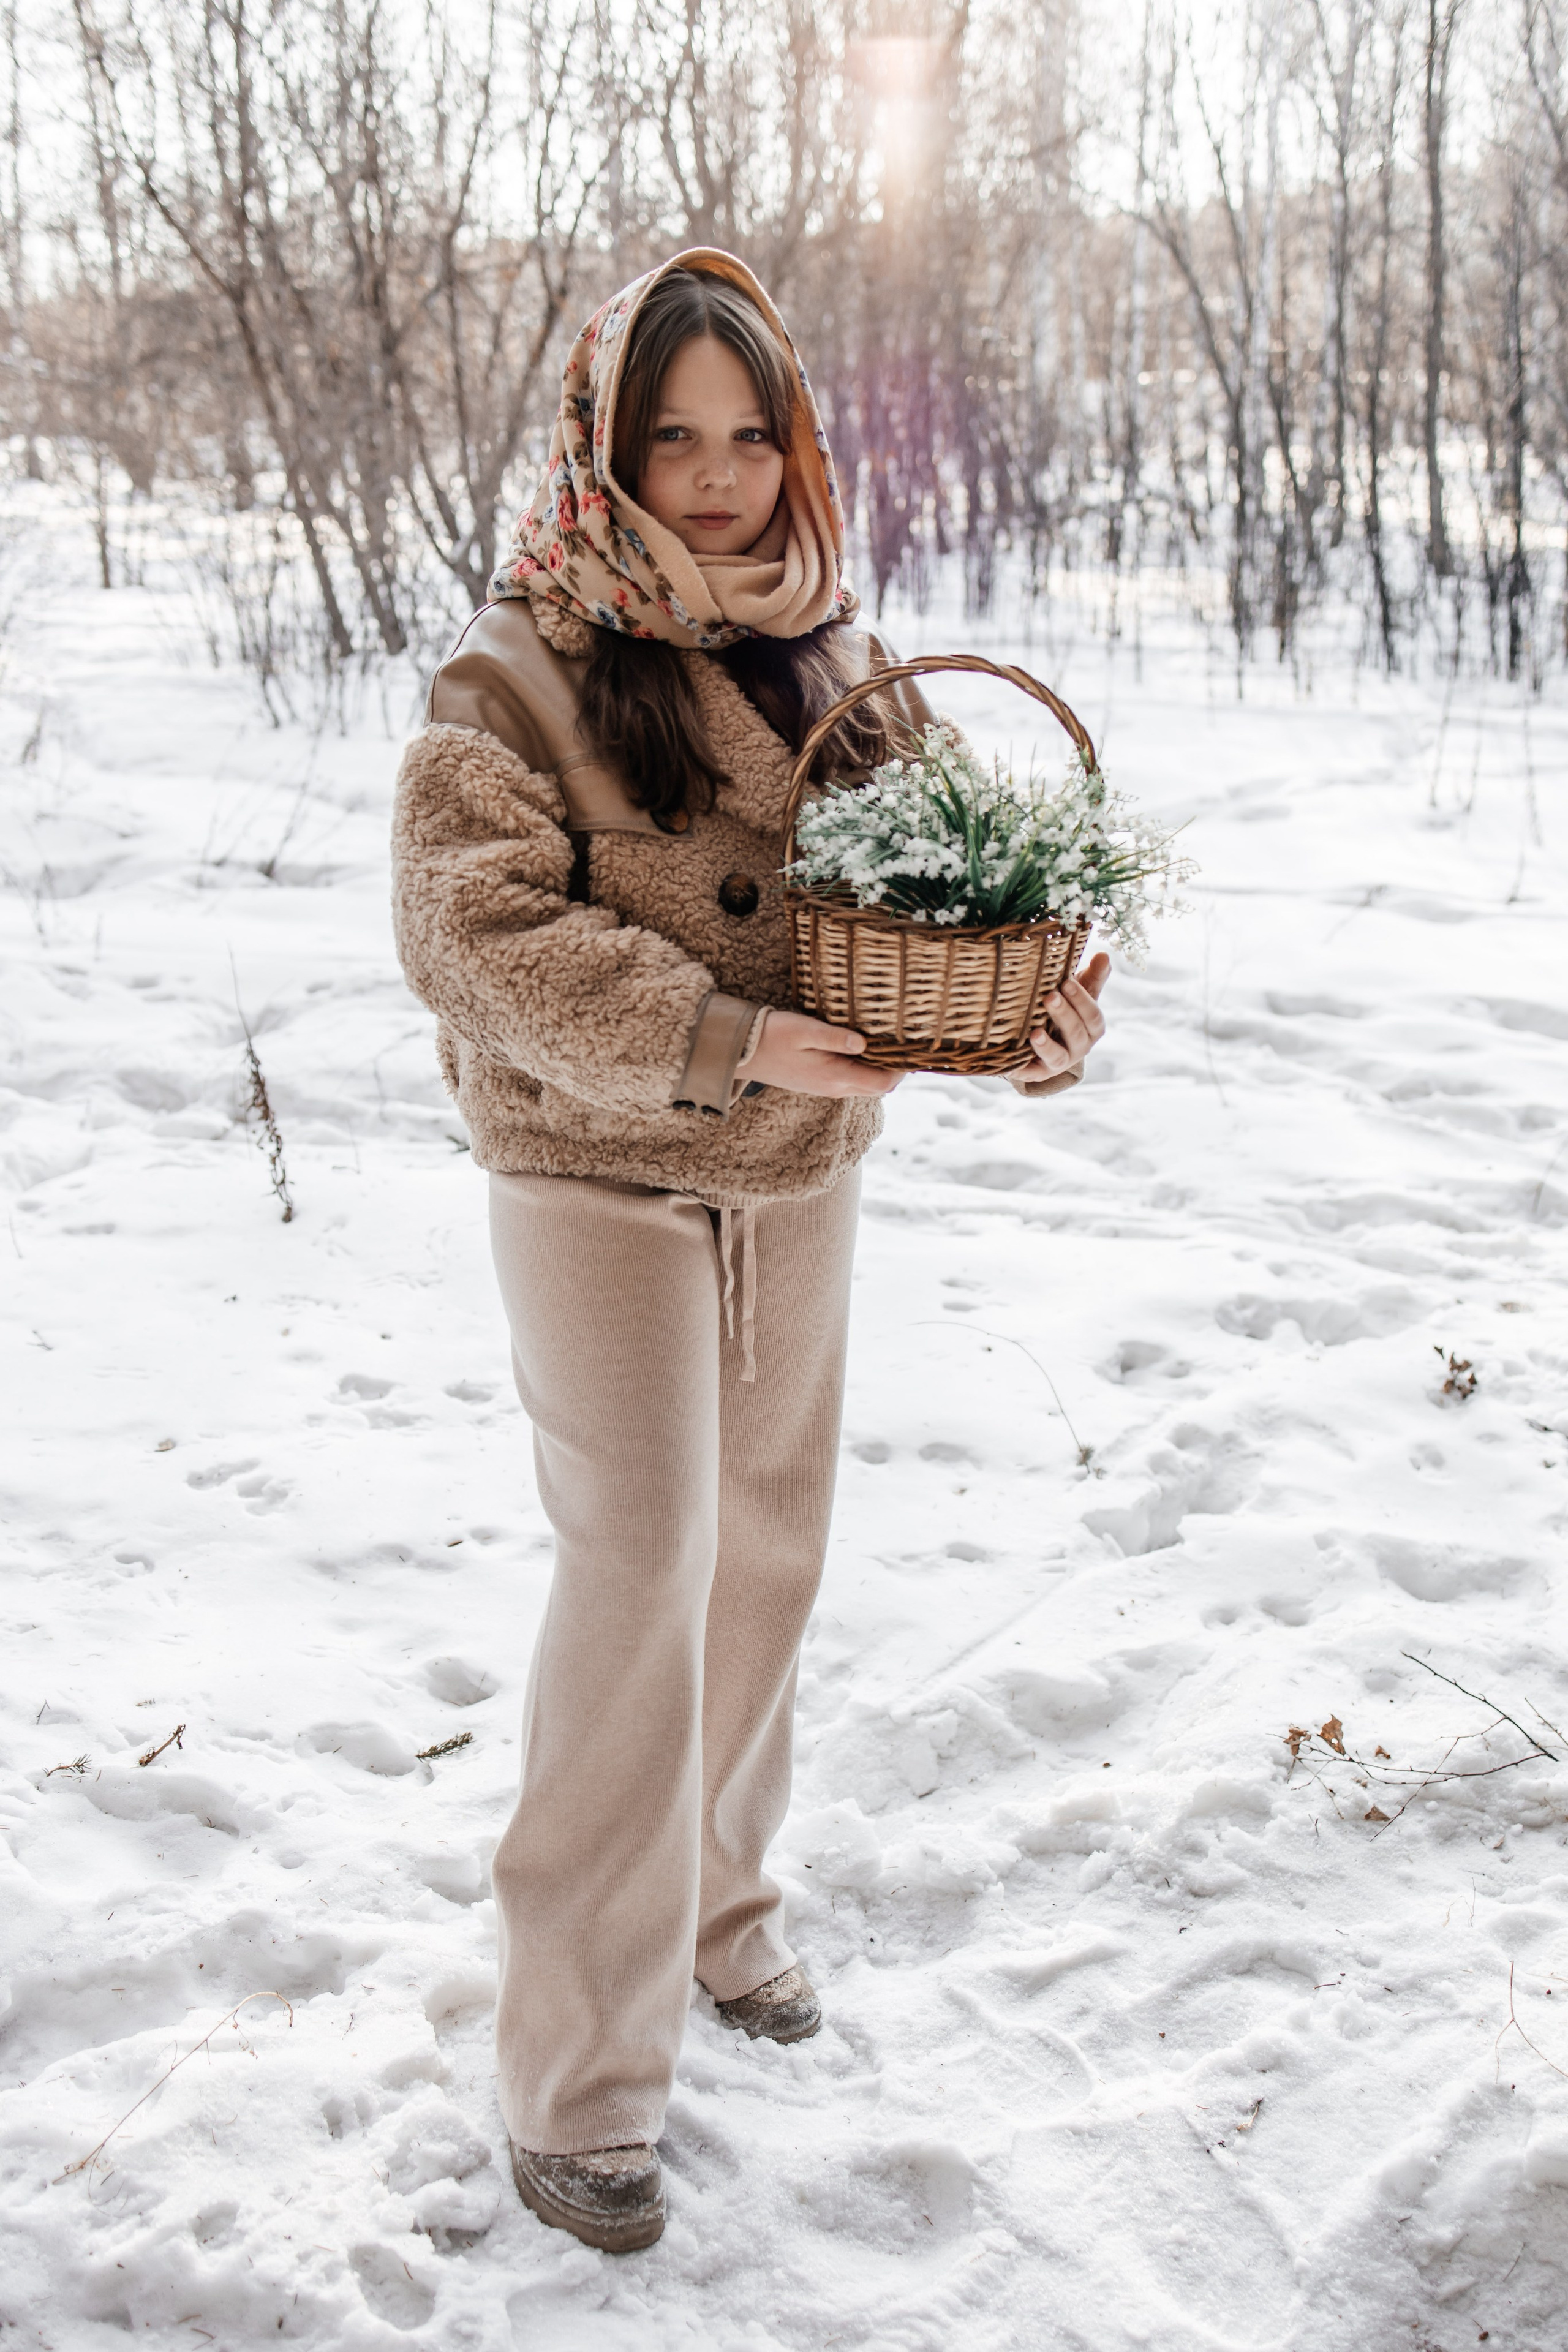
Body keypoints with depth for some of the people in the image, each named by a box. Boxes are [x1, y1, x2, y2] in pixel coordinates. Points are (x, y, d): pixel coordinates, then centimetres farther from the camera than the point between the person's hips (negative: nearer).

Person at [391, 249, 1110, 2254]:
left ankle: (714, 1898, 40)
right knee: (641, 1576, -7)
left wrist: (1042, 989, -16)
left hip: (801, 1177, 6)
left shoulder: (838, 659, 6)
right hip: (599, 1182, -6)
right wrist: (716, 1042, -29)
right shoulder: (519, 668, -13)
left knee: (768, 1552, 16)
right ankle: (576, 2077, 7)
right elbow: (470, 925, -22)